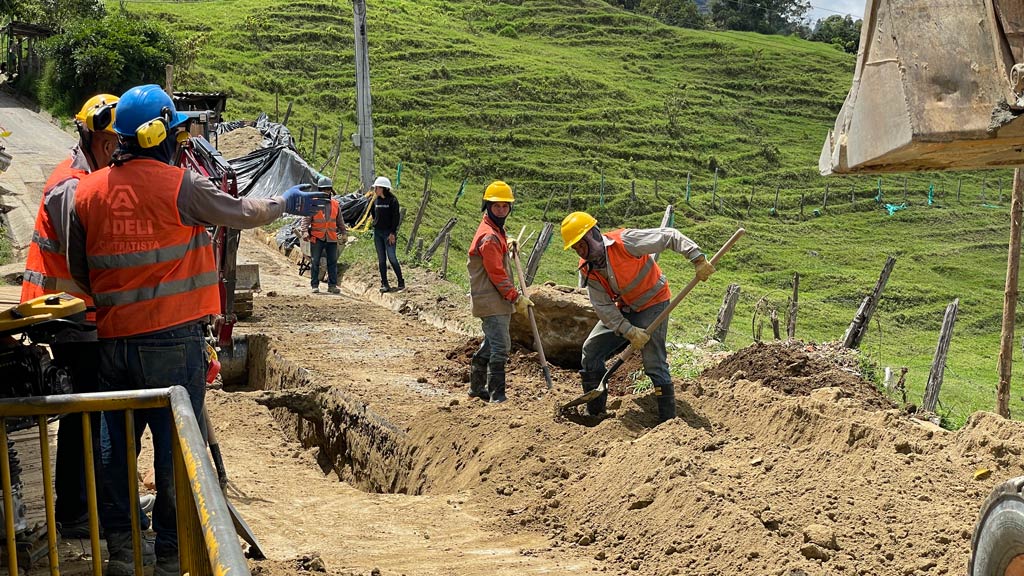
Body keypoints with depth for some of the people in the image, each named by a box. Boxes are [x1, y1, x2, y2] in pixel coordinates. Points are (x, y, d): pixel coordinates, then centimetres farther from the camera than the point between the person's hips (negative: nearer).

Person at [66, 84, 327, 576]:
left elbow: (78, 270, 13)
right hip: (172, 338, -5)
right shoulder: (179, 185, -10)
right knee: (175, 446, 4)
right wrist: (286, 203, 21)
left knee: (117, 443, 13)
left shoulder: (86, 192, 4)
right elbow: (240, 212, 3)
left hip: (112, 340, 5)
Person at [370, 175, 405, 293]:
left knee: (392, 258, -7)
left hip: (388, 233, -6)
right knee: (381, 259, 6)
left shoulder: (392, 200, -9)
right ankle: (384, 284, 11)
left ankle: (401, 282, 4)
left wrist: (392, 233, -14)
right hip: (377, 232, 6)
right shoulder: (376, 200, 8)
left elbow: (396, 217, -11)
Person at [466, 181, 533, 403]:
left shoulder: (496, 231, 14)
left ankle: (477, 388, 31)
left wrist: (507, 245, 20)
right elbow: (497, 274, -20)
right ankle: (497, 396, -10)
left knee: (491, 343, 20)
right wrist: (516, 297, -17)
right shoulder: (489, 237, -18)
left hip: (496, 300, 11)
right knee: (500, 347, -11)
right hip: (492, 302, -11)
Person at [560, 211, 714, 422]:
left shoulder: (624, 242, -27)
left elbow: (670, 236, -25)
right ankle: (595, 413, 14)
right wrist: (629, 332, -23)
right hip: (624, 308, 7)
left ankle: (669, 420, -5)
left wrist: (698, 260, -34)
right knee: (591, 350, 3)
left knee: (654, 363, -15)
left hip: (652, 303, -7)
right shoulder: (587, 268, -7)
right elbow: (603, 307, -11)